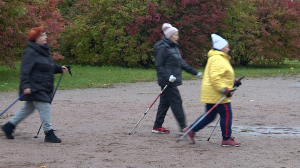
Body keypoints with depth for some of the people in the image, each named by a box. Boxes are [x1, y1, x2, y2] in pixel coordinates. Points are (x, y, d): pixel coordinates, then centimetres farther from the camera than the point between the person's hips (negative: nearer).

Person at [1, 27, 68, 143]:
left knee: (28, 109, 16)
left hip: (44, 88, 10)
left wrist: (59, 69, 14)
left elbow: (49, 68, 27)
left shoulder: (43, 50, 16)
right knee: (44, 108, -10)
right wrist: (26, 86, -26)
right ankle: (49, 133, -5)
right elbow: (25, 70, -19)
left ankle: (9, 126, 27)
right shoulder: (30, 52, -14)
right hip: (35, 88, -10)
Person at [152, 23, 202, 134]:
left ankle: (157, 127, 16)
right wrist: (168, 77, -26)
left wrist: (195, 73, 20)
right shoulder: (163, 48, -12)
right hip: (167, 82, -9)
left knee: (164, 103, 11)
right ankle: (183, 128, -6)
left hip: (173, 81, 9)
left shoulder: (173, 47, 17)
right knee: (176, 102, -8)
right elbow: (158, 66, -15)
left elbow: (182, 63, 22)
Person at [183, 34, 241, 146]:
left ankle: (191, 130, 13)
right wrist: (225, 90, -26)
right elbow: (215, 77, -25)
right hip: (217, 94, -11)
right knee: (226, 115, -4)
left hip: (211, 94, 11)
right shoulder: (217, 60, -16)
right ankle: (226, 139, 3)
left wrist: (233, 83, 20)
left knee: (210, 115, 14)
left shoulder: (220, 59, 20)